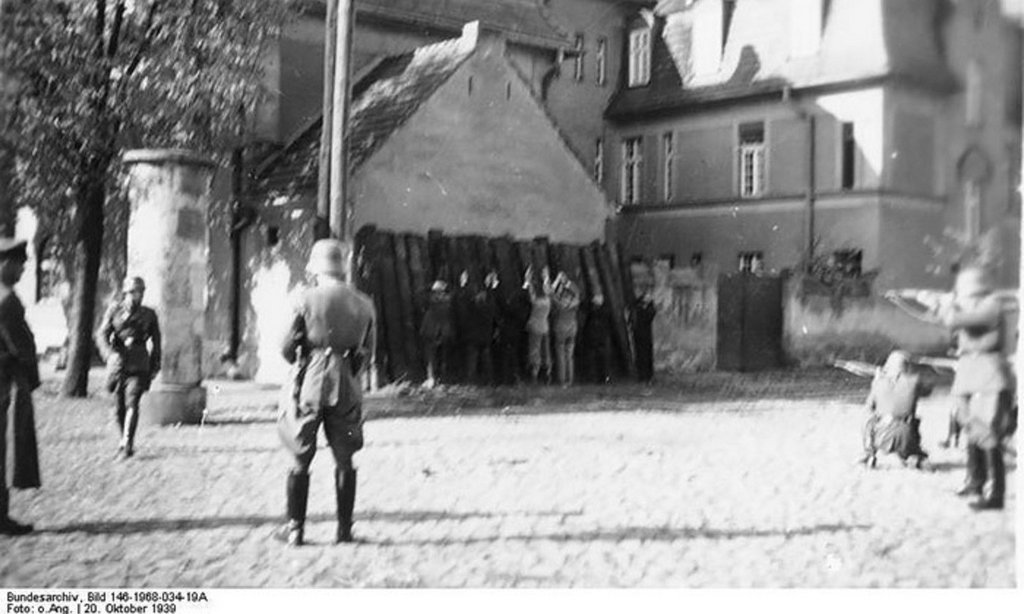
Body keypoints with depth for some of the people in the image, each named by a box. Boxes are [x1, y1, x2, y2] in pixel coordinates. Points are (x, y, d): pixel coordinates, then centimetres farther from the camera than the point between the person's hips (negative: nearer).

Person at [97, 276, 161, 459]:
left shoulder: (149, 315, 6)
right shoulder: (114, 309, 5)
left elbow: (156, 342, 15)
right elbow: (102, 334, -2)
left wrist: (154, 368, 12)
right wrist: (110, 354, -19)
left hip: (138, 366, -2)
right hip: (117, 362, 2)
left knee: (132, 403, -15)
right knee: (118, 406, 9)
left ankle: (127, 444, -17)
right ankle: (124, 438, 29)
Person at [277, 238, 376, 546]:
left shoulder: (307, 299, -8)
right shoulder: (363, 303, 3)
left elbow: (287, 348, -5)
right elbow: (367, 352, 7)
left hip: (310, 383, -3)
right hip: (346, 387, 3)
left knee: (300, 460, 7)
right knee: (344, 461, 12)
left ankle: (295, 527, 9)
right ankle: (344, 528, 15)